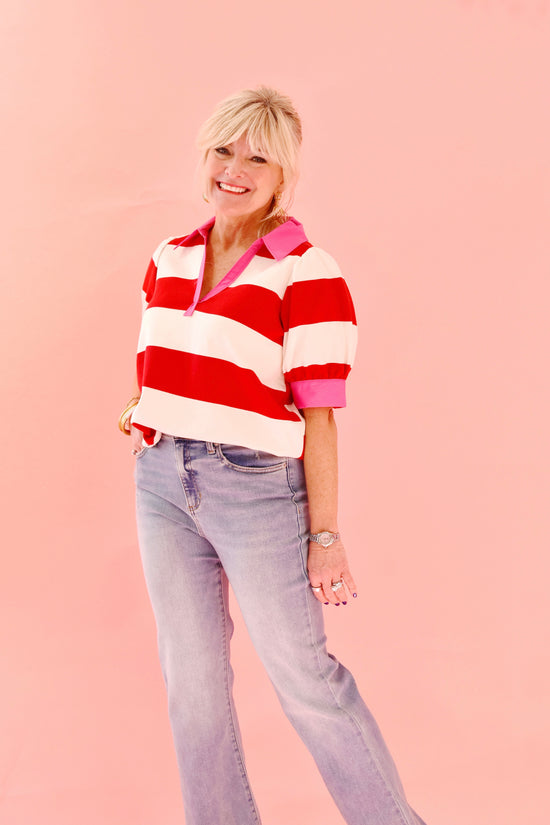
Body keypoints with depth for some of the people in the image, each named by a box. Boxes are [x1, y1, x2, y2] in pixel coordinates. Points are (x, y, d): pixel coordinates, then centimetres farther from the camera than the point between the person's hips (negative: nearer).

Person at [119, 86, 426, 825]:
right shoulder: (169, 260, 8)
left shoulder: (308, 273, -10)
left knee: (302, 674, 2)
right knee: (191, 675, 13)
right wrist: (155, 466, 11)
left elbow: (318, 416, -11)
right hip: (162, 484, 6)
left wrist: (325, 534, -11)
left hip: (255, 487, -6)